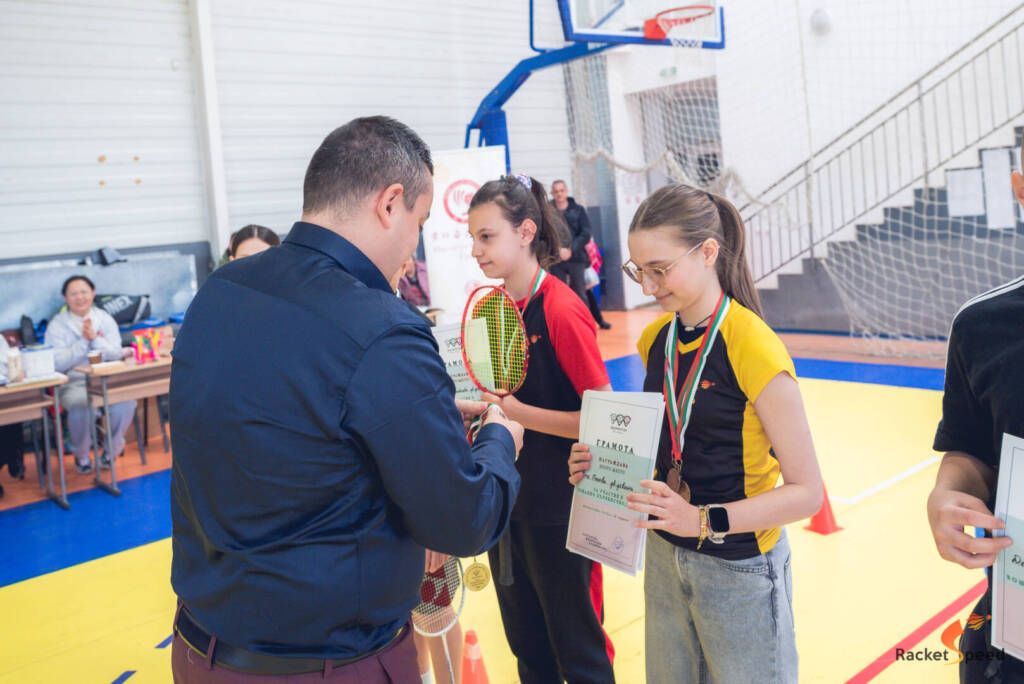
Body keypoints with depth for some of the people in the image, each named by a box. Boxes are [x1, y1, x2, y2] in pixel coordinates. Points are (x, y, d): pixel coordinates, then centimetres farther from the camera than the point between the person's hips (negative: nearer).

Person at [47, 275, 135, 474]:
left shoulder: (105, 320, 11)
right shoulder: (57, 325, 3)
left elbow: (115, 354, 0)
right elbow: (57, 363, -9)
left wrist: (94, 338, -15)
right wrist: (83, 341, -15)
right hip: (73, 384, -2)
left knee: (126, 402, -28)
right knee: (83, 405, -35)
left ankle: (110, 452, -3)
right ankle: (81, 457, -6)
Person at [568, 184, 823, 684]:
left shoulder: (753, 347, -19)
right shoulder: (655, 340, 3)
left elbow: (806, 491, -17)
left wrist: (706, 521, -27)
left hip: (739, 570, -6)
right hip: (665, 557, 6)